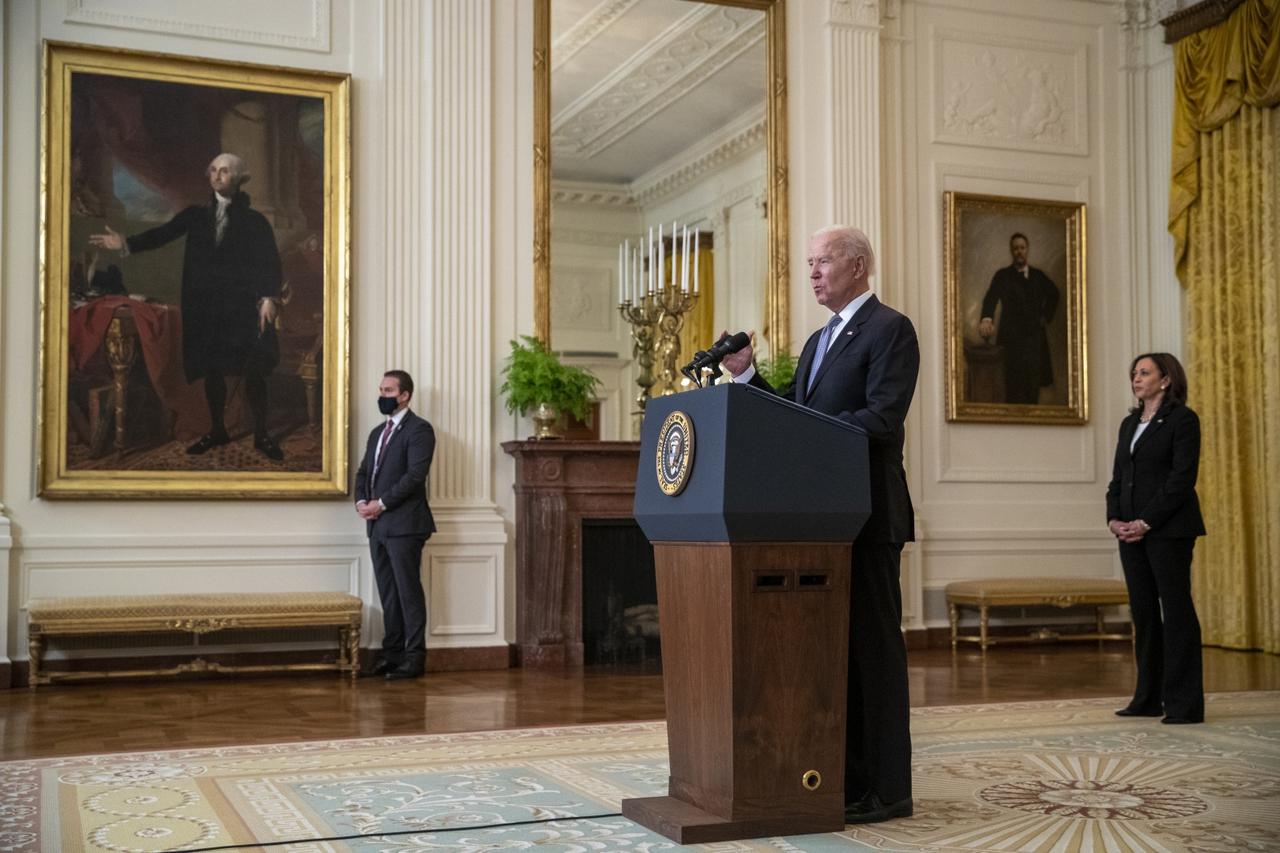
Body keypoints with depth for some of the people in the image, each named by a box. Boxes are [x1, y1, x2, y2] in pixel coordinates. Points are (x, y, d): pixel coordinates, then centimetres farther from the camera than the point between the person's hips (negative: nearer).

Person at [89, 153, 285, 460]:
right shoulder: (196, 215, 10)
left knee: (253, 371, -4)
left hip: (243, 307, -3)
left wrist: (269, 298, -19)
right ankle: (217, 430, 22)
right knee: (211, 369, 9)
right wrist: (127, 243, -15)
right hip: (204, 306, 3)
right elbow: (163, 233, -1)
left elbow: (270, 262, -6)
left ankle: (261, 434, 7)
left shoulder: (254, 220, 1)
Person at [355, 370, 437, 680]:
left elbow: (415, 475, -16)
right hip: (378, 524, 8)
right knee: (387, 592, 10)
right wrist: (361, 501, 0)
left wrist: (381, 503, -16)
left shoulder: (419, 430, -6)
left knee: (408, 591, -4)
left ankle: (414, 656, 0)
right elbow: (363, 471, 19)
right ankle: (392, 652, 16)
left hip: (404, 524, -8)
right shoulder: (378, 432, 20)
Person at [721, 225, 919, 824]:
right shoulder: (819, 340, 20)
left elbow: (882, 417, -19)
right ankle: (844, 777, 19)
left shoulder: (889, 328, -7)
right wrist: (746, 375, 5)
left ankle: (884, 789, 4)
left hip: (867, 514, -9)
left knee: (873, 643, -3)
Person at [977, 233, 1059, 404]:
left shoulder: (1038, 275, 12)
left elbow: (1053, 293, 30)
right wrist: (986, 319, -37)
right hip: (1011, 337, -4)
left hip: (1035, 338, 4)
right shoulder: (1002, 276, 0)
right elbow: (991, 298, -17)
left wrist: (1046, 316, 17)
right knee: (1013, 389, -9)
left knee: (1033, 386, 2)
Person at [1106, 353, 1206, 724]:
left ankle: (1185, 704, -1)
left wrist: (1146, 522, -16)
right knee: (1143, 613, 8)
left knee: (1176, 612, -5)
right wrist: (1114, 519, -1)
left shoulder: (1182, 419, -4)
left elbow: (1182, 478, -12)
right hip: (1131, 531, 7)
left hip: (1168, 530, -7)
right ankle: (1149, 698, 14)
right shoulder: (1129, 424, 17)